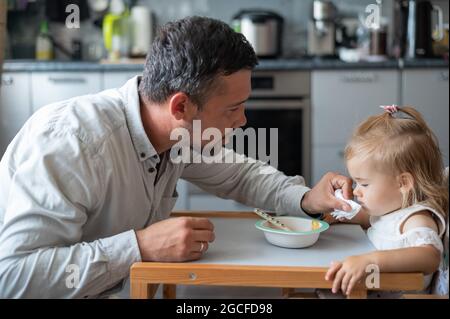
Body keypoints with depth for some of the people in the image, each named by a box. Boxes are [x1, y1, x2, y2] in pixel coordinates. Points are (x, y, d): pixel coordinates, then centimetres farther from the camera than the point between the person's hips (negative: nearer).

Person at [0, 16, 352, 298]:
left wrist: (306, 199, -7)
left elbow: (240, 175, 9)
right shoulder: (72, 142, -30)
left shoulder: (185, 132, -8)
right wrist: (140, 246, -35)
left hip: (119, 288, 7)